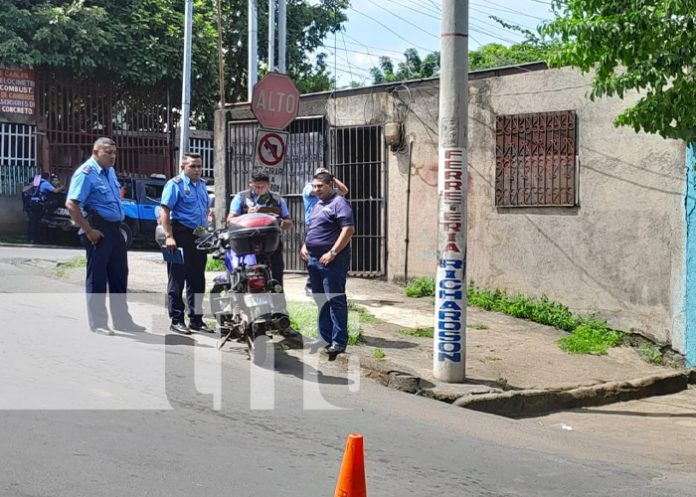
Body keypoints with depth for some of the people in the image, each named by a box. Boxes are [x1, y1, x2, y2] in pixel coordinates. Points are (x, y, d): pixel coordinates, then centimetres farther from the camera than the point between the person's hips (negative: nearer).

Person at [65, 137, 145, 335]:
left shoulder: (110, 171, 14)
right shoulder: (86, 173, -13)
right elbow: (71, 204, -20)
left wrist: (117, 226, 17)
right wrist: (88, 230, -21)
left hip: (114, 228, 9)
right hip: (98, 230, -9)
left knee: (119, 275, 13)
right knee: (97, 276, -2)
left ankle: (122, 320, 22)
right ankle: (97, 323, 6)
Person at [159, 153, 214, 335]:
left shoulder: (201, 184, 17)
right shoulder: (175, 184, -7)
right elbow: (164, 211, -15)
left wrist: (205, 228, 16)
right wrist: (169, 236, -22)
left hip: (199, 236, 8)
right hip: (181, 235, -8)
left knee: (197, 280, 12)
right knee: (177, 280, -4)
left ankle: (196, 319, 20)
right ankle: (176, 320, 0)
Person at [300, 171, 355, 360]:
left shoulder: (339, 203, -10)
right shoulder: (318, 205, 19)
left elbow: (349, 230, -19)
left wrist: (332, 253, -22)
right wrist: (304, 246, 13)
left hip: (332, 261, -10)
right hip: (314, 259, 10)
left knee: (335, 301, -7)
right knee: (321, 300, 14)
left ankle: (339, 342, -5)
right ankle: (326, 338, 23)